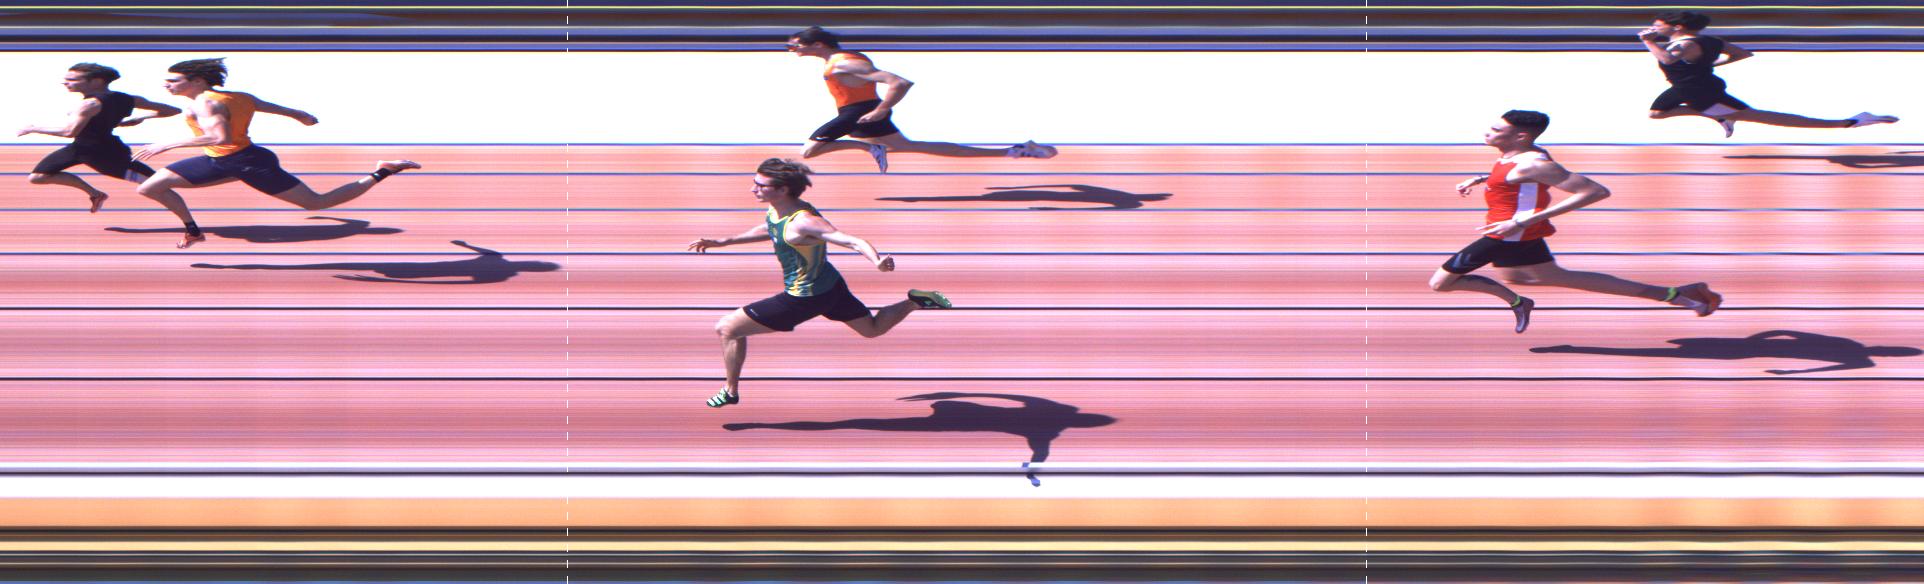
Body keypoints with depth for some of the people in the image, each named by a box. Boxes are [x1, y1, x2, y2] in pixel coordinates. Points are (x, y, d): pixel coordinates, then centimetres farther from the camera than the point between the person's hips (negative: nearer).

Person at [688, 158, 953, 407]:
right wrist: (723, 242, 15)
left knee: (726, 329, -3)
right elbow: (769, 230, 20)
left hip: (806, 298, -9)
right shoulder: (775, 208, -6)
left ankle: (731, 391, 13)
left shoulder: (802, 222, -32)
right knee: (873, 328, 30)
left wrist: (877, 260, -58)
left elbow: (853, 241, -38)